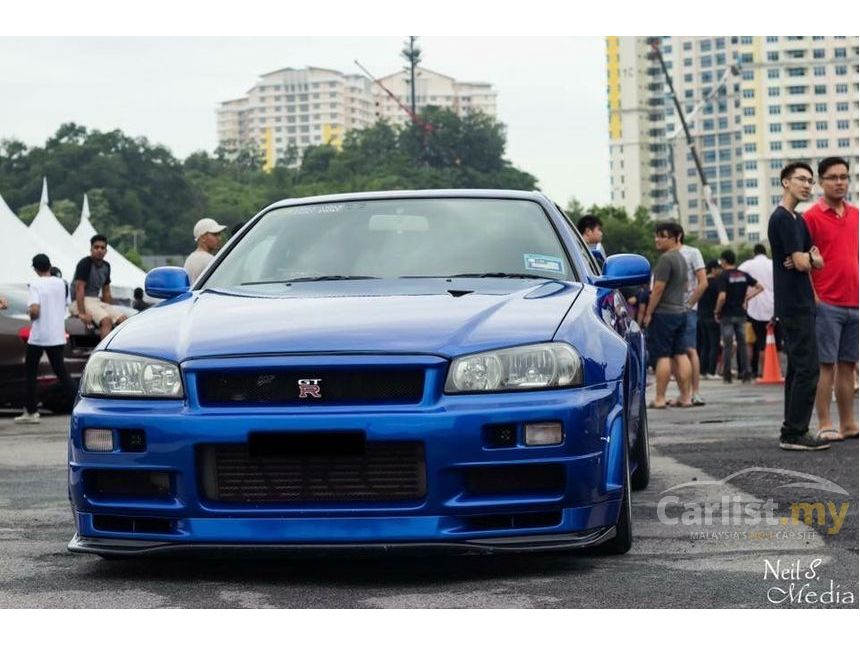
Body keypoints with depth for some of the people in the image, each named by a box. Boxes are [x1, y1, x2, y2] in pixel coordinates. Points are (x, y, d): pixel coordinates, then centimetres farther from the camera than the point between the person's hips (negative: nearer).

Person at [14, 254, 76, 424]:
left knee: (31, 372, 8)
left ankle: (31, 412, 7)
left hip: (38, 336, -5)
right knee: (61, 371, 9)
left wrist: (31, 315, -2)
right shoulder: (61, 283, 4)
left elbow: (34, 310, -22)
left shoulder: (36, 285, -13)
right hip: (57, 335, 5)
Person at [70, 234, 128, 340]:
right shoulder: (85, 264, -10)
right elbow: (79, 288, -17)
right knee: (106, 320, -32)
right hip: (83, 301, -8)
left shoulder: (106, 266, 14)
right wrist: (82, 313, -25)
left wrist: (111, 310, 14)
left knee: (123, 319, -12)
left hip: (97, 301, 8)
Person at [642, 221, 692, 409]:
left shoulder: (666, 259, -15)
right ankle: (686, 396, 8)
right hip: (680, 311, 9)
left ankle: (660, 398, -7)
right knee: (680, 354, 8)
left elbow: (658, 289, -17)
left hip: (664, 313, -9)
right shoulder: (681, 258, 15)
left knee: (663, 356, -7)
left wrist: (648, 313, -12)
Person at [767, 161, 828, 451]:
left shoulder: (798, 220, 18)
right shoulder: (783, 219, -13)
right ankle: (794, 433, -12)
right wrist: (809, 258, 3)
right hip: (795, 304, -10)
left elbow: (817, 262, 14)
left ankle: (792, 431, 14)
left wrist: (808, 258, -8)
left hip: (799, 304, 10)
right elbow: (801, 263, -19)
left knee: (798, 369, 11)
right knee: (808, 368, -12)